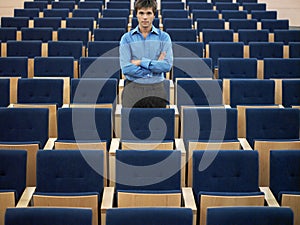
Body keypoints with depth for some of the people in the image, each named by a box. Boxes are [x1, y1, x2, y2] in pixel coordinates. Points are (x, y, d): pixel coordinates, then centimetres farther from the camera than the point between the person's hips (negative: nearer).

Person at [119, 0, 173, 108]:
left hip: (157, 88, 0)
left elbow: (167, 65, -7)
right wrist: (155, 65, -6)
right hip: (133, 87, 0)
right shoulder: (127, 38, 4)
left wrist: (141, 62, -8)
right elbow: (126, 68, -8)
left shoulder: (164, 37, 5)